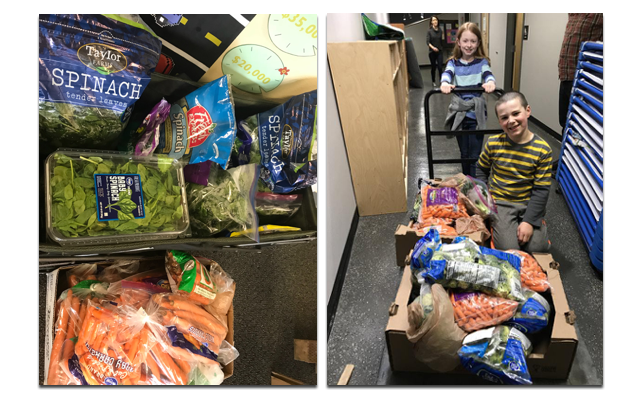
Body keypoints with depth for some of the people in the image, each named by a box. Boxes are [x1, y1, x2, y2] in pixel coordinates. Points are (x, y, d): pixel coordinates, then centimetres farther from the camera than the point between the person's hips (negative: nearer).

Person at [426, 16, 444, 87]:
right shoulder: (429, 31, -7)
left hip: (439, 52, 2)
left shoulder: (440, 31, 3)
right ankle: (433, 81, 22)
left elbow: (441, 41, 13)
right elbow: (428, 42, -13)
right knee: (433, 67, 7)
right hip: (432, 52, -2)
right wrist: (433, 47, -29)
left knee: (440, 67, -9)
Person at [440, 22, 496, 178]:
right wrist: (444, 83, -42)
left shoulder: (482, 62, 1)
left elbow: (488, 74, -17)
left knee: (474, 156, -1)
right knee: (464, 154, 14)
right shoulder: (453, 62, 2)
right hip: (459, 114, 2)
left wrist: (490, 82, -42)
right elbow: (447, 73, -17)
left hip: (477, 114, -1)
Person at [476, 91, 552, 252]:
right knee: (509, 249, -18)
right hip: (500, 202, -1)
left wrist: (529, 221, -16)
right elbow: (482, 170, 10)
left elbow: (541, 190, -8)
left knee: (538, 248, -14)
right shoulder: (493, 143, -8)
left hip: (529, 203, 1)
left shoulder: (542, 150, -10)